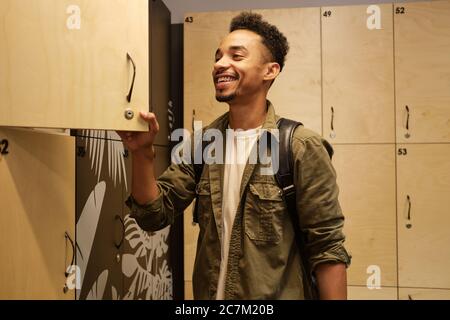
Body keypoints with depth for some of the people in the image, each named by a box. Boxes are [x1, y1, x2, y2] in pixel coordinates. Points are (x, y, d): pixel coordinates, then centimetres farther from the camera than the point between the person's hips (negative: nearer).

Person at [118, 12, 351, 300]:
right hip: (208, 294, 5)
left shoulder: (301, 147, -17)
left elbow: (328, 249, -15)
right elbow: (154, 215, -5)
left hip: (278, 295, -4)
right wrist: (143, 153, -19)